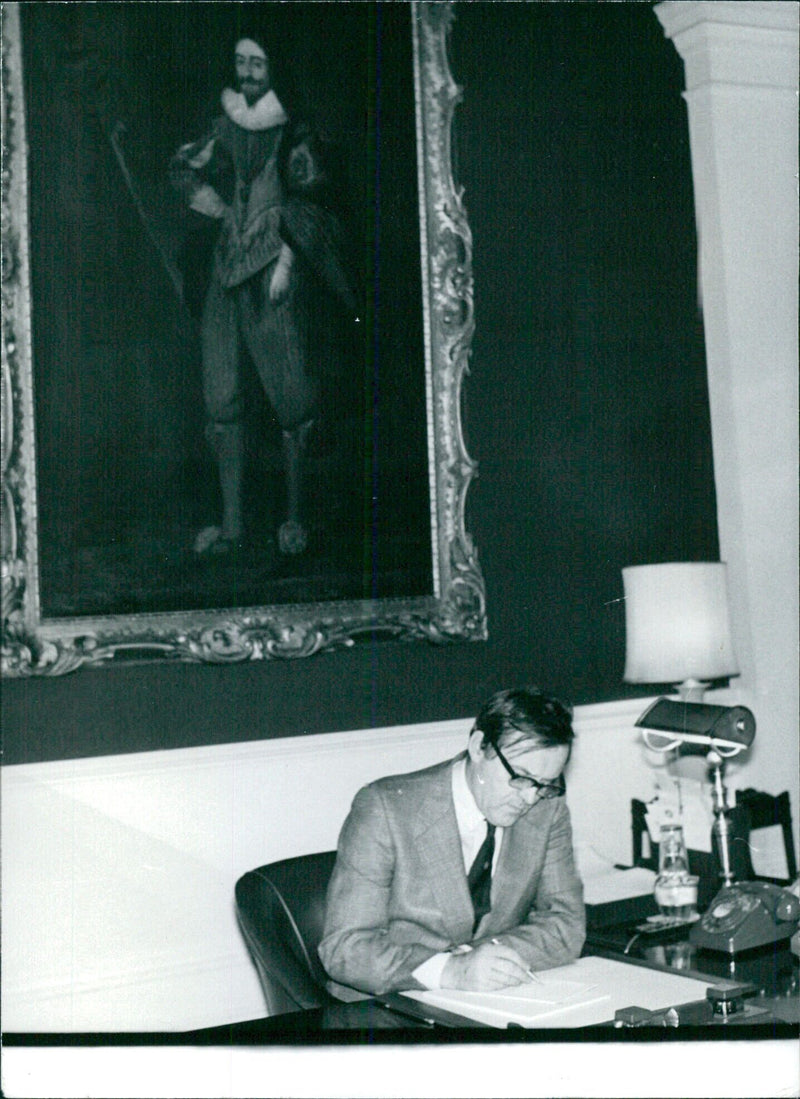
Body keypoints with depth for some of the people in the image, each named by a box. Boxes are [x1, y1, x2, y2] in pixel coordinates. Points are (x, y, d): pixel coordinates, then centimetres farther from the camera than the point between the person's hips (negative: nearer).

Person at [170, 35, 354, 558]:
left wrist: (287, 259, -13)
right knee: (223, 398, 1)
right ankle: (232, 521, 7)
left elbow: (310, 206, -5)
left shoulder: (296, 135, -1)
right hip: (230, 269, 5)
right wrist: (217, 204, 8)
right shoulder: (226, 128, 13)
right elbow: (182, 167, 25)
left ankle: (295, 516, 7)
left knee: (292, 397, -5)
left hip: (280, 274, -5)